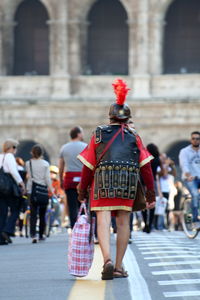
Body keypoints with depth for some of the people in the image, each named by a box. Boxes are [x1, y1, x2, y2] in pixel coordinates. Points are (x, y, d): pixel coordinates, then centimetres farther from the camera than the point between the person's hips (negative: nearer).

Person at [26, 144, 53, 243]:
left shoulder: (28, 163, 1)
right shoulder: (45, 164, -3)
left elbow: (28, 176, 8)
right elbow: (47, 178, -5)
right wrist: (50, 189, 1)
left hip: (31, 191, 0)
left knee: (33, 214, -2)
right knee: (42, 214, 12)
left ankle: (33, 235, -17)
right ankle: (41, 235, 18)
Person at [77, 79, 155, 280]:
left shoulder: (99, 134, 9)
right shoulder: (133, 136, 11)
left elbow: (88, 166, 6)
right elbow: (145, 166, 4)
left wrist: (82, 191, 13)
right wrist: (151, 193, 7)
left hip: (102, 181, -1)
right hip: (128, 182, 1)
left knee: (103, 221, -6)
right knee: (123, 222, 9)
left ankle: (107, 260, -27)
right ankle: (119, 267, 10)